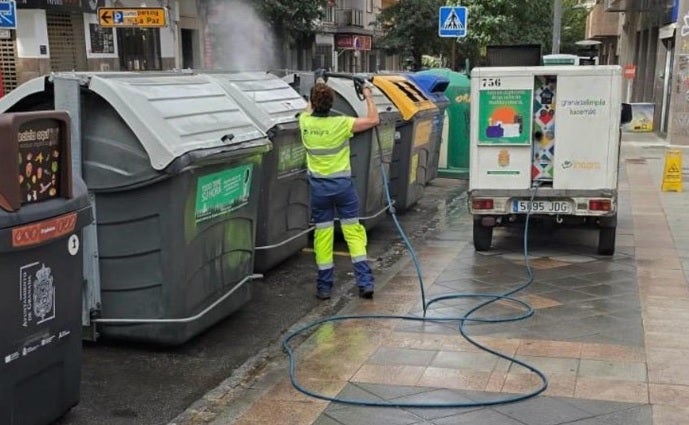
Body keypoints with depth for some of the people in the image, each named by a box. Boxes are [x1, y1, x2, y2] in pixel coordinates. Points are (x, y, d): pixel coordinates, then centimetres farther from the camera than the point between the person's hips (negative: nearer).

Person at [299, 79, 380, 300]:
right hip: (342, 184, -2)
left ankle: (324, 286, 12)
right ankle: (365, 282, 4)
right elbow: (373, 119, -4)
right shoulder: (341, 124, -14)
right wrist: (368, 95, 8)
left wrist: (317, 88, 34)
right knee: (352, 230, 7)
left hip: (318, 187, 2)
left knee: (322, 233, 8)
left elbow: (309, 110, 21)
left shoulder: (305, 122, -4)